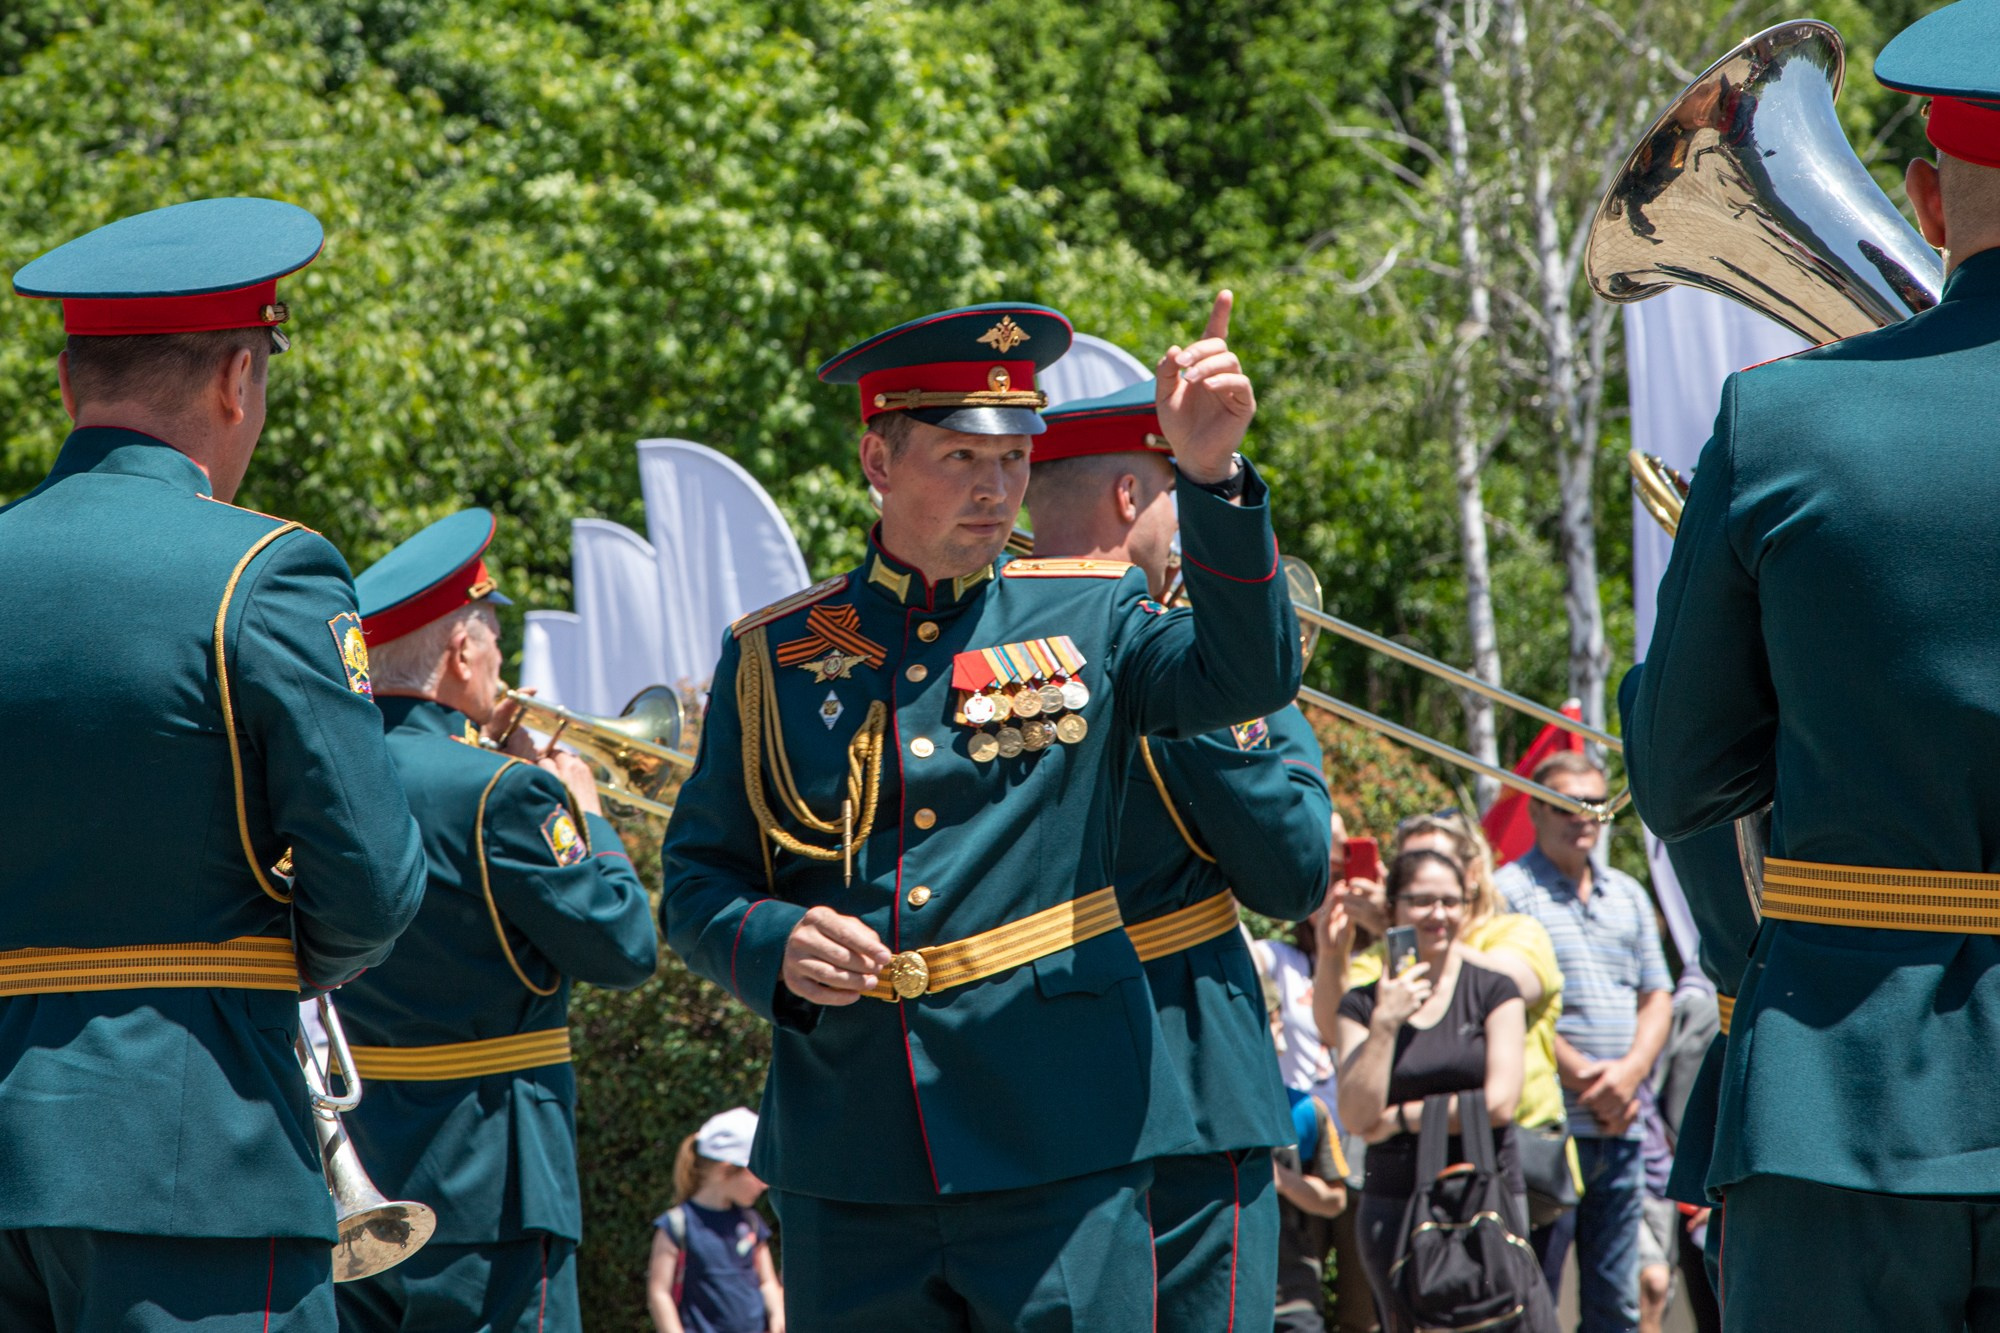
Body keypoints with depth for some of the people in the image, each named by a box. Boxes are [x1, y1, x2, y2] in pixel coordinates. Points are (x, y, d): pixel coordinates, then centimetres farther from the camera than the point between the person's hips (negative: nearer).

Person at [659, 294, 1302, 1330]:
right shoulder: (774, 658, 9)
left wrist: (1209, 475, -23)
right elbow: (695, 882, 10)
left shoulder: (1090, 615, 7)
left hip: (1060, 1148, -1)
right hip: (848, 1157, 1)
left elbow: (1250, 678, -11)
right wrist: (774, 945, -12)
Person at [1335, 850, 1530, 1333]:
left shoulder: (1493, 991, 5)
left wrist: (1400, 1118, -2)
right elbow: (1358, 1116, -2)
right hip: (1394, 1200, 2)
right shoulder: (1364, 1004, 9)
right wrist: (1385, 1023, -8)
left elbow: (1499, 1103, -4)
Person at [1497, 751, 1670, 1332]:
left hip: (1623, 1127, 6)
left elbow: (1657, 997, 15)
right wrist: (1583, 1078, -13)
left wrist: (1630, 1071, -4)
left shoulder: (1627, 894, 18)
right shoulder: (1509, 892, -2)